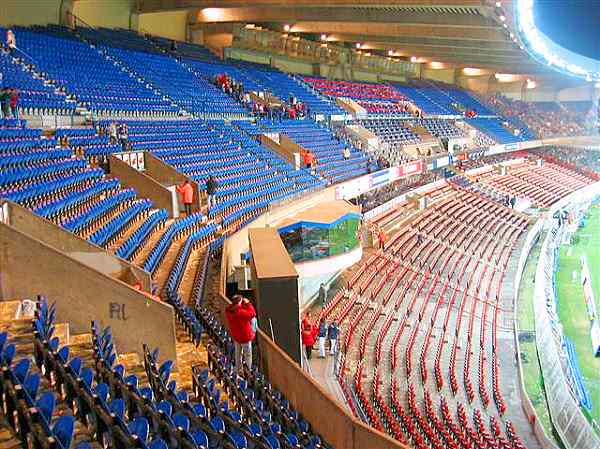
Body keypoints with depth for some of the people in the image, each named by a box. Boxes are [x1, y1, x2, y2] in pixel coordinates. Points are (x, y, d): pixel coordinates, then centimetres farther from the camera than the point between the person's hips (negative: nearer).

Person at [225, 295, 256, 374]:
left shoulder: (228, 310, -15)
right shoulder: (240, 312, -36)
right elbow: (253, 314, -24)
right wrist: (248, 303, -17)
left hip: (235, 336, 7)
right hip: (245, 337, -7)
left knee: (238, 353, 28)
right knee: (247, 355, 14)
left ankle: (238, 370, 45)